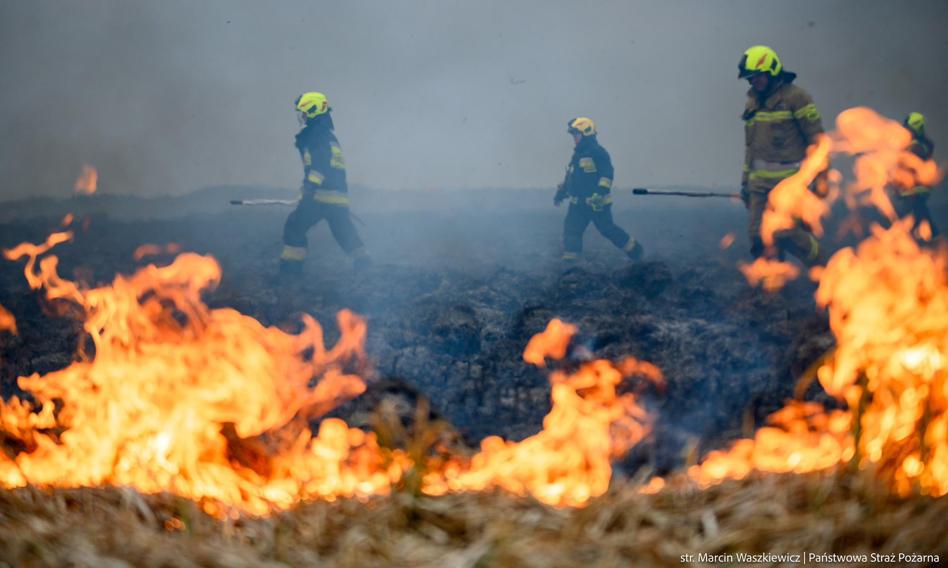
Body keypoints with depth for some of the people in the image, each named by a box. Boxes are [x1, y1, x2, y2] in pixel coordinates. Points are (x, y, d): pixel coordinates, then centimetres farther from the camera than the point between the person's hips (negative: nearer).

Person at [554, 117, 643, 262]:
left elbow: (607, 174, -21)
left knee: (607, 229, 0)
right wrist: (561, 192, 23)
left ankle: (633, 248, 18)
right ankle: (569, 259, 2)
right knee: (571, 229, 0)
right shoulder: (577, 153, 14)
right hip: (578, 203, 8)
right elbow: (570, 176, 24)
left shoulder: (598, 152, -14)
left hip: (597, 202, -8)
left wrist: (600, 193, -29)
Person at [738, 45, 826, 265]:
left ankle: (820, 265, 10)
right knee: (759, 235, 0)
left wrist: (821, 177, -10)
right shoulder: (753, 102, 13)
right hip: (761, 181, 7)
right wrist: (745, 179, 20)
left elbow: (816, 138, -8)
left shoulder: (795, 97, -8)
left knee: (786, 233, -15)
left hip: (790, 179, -7)